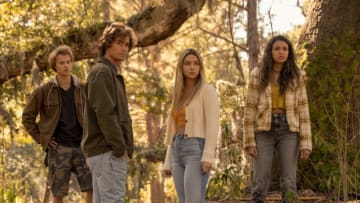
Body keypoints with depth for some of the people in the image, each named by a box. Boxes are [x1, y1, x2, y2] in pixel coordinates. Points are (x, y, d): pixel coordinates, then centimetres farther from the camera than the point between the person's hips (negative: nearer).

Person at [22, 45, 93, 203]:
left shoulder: (82, 89, 5)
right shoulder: (44, 91, -2)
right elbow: (27, 117, 4)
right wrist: (41, 139, -2)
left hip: (80, 147, 2)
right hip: (58, 149, -2)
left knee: (93, 189, -6)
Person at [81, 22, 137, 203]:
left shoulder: (113, 73, 22)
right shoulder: (101, 72, -10)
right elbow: (105, 114, -19)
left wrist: (125, 148, 15)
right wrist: (120, 147, -18)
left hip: (105, 152, 10)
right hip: (107, 151, -10)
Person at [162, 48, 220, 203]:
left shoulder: (207, 90, -1)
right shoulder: (179, 95, 20)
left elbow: (212, 124, -10)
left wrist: (208, 156, -20)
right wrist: (168, 162, 14)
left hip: (197, 149, -7)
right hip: (178, 151, 7)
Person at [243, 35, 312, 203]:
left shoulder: (296, 76, 4)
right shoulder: (258, 75, 1)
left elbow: (303, 110, 2)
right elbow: (250, 109, 1)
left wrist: (306, 143, -6)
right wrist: (249, 142, -6)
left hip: (288, 131, 1)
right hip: (265, 131, -1)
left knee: (289, 183, -5)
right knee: (260, 183, -5)